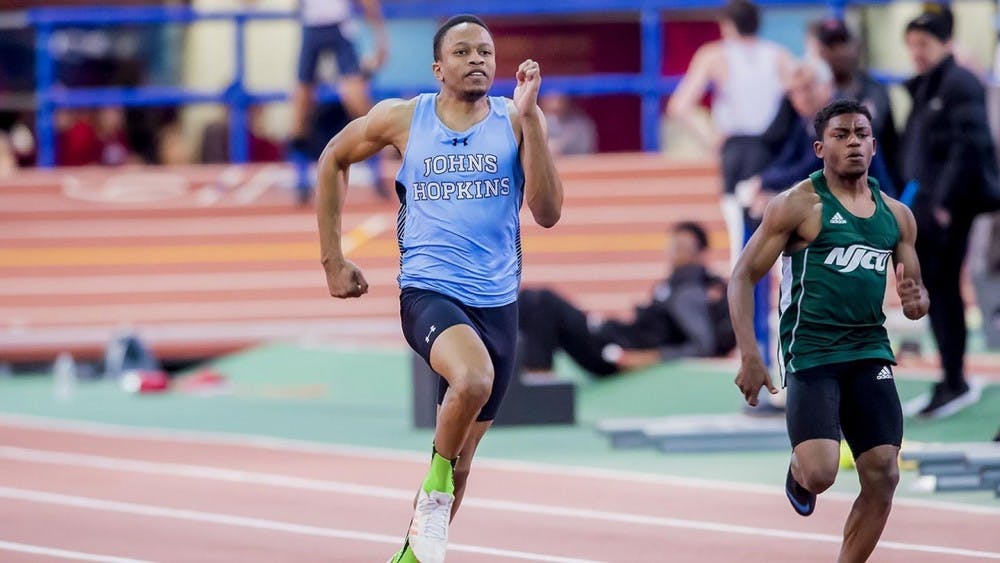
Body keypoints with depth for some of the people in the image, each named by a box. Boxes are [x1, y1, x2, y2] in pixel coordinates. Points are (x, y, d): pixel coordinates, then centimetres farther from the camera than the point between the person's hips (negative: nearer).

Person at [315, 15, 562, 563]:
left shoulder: (517, 121, 1)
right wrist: (333, 260, 14)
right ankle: (436, 482, -10)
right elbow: (333, 161, 17)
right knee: (474, 378, -35)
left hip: (497, 302, 3)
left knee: (461, 455, 12)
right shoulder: (402, 119, 1)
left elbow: (547, 213, -9)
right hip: (428, 291, -3)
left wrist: (529, 118, -15)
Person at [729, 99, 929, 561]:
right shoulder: (800, 205, -4)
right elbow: (743, 277, -4)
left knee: (882, 478, -4)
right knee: (819, 475, -18)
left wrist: (915, 301, -5)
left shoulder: (897, 216, 12)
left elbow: (915, 289, 22)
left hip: (871, 351, 5)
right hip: (812, 353, -5)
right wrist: (749, 357, -14)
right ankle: (798, 469, 21)